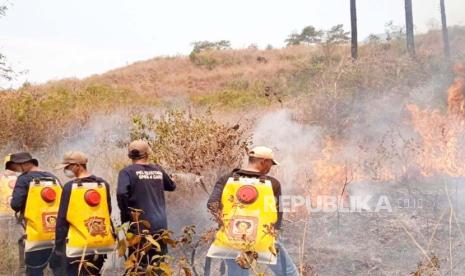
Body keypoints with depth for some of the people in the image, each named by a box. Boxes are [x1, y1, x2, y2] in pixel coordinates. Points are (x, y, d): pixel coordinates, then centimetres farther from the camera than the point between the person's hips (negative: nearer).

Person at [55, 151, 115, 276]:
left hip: (78, 246, -5)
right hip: (101, 244, 5)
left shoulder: (70, 186, -10)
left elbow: (62, 219, -8)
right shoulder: (103, 184, 6)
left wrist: (59, 245, 0)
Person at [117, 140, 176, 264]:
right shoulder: (158, 169, 7)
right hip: (160, 225, 4)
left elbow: (121, 194, -22)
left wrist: (125, 215, -10)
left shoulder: (127, 172, -7)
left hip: (140, 225, -4)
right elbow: (172, 186, 22)